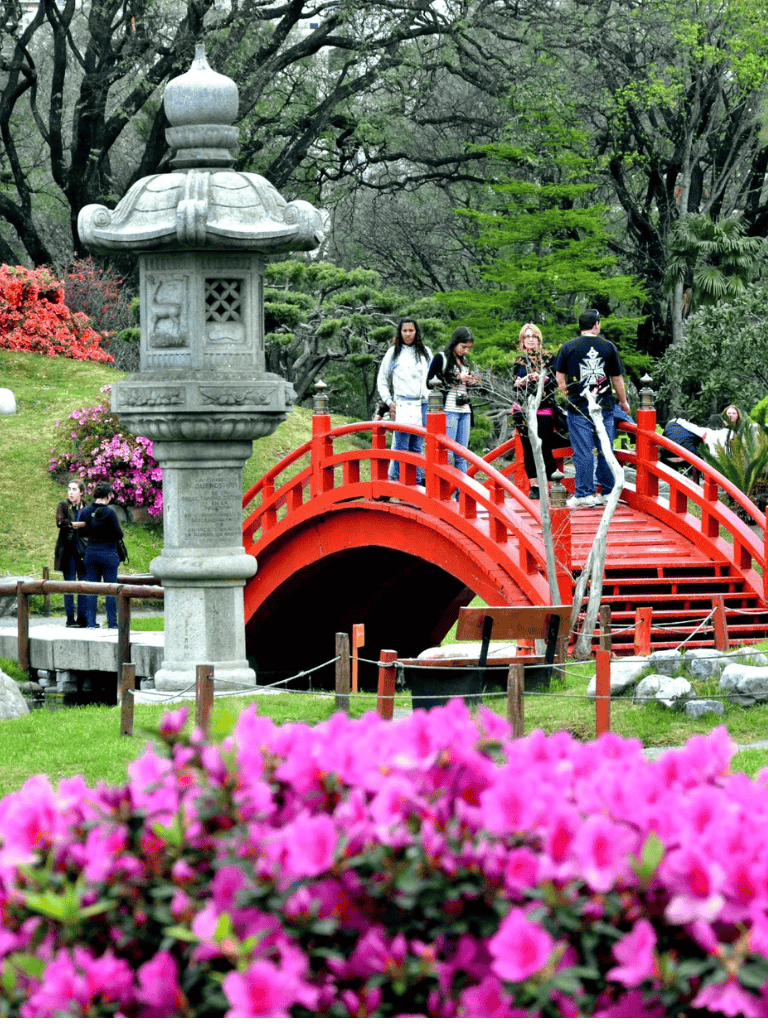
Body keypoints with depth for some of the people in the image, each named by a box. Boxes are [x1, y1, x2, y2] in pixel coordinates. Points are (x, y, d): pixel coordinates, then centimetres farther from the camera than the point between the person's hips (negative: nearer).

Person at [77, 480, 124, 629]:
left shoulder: (85, 512, 0)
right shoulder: (109, 513, -15)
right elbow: (118, 534, -11)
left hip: (91, 553, 5)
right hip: (108, 554, -4)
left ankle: (91, 622, 6)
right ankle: (112, 624, 3)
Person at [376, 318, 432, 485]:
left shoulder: (425, 352, 15)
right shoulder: (393, 353, 6)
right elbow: (382, 380, 10)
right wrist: (389, 402, -1)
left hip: (422, 405, 3)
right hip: (402, 404, -3)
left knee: (416, 448, 6)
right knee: (401, 447, -8)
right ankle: (395, 481, -6)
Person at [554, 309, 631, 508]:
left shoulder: (569, 347, -2)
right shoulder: (608, 347, 0)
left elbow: (560, 379, 2)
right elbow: (617, 379, 7)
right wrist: (623, 401, 22)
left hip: (579, 408, -1)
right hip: (605, 407, 1)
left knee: (583, 453, 0)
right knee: (606, 451, 9)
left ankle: (584, 495, -1)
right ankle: (609, 493, 13)